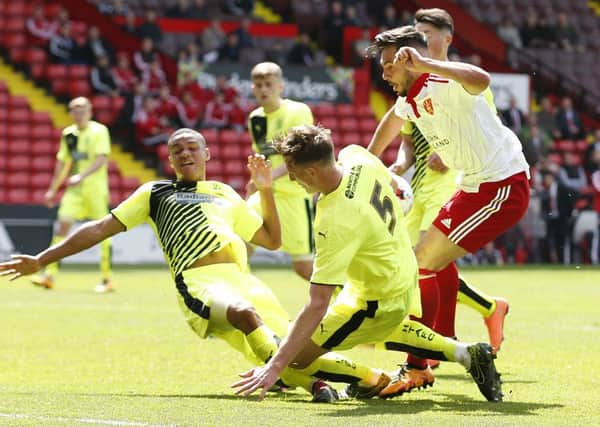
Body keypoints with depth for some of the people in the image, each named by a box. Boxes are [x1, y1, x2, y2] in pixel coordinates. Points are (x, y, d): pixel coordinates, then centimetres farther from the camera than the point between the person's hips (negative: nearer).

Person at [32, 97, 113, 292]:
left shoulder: (99, 131, -6)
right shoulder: (68, 134, 11)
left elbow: (101, 159, -17)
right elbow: (63, 162, 18)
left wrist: (81, 176, -29)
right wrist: (53, 189, 16)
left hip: (96, 186, -5)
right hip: (74, 188, 5)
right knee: (63, 223, -8)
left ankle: (107, 279, 8)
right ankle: (49, 274, -10)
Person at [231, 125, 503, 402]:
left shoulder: (335, 222, -37)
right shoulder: (357, 158, -16)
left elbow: (317, 306, -38)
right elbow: (390, 183, 10)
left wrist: (275, 367, -38)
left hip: (378, 302, -9)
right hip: (406, 273, 9)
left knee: (296, 358, -5)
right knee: (383, 329, 39)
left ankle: (371, 381, 5)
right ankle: (465, 353, 26)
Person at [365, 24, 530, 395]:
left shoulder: (442, 86, -22)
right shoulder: (410, 99, 7)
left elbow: (480, 80, -47)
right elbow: (393, 121, 32)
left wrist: (424, 64, -46)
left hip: (501, 188, -10)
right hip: (478, 184, 10)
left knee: (422, 264, -10)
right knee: (436, 259, 28)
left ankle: (417, 368, -7)